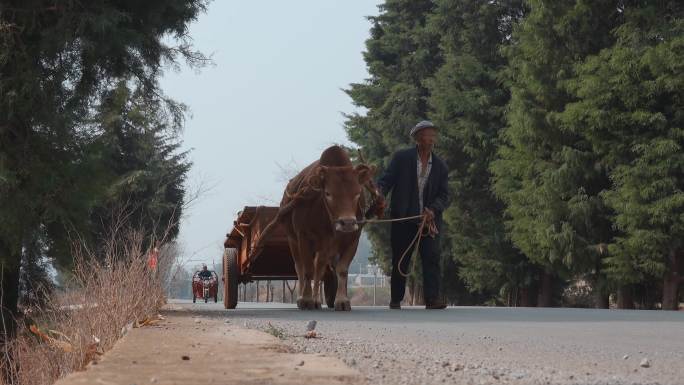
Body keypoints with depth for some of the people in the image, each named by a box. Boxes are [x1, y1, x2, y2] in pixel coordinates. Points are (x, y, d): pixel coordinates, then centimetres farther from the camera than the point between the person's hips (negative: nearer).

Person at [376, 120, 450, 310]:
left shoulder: (440, 166, 10)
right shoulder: (401, 157, 3)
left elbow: (444, 195, 5)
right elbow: (387, 179, -1)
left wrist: (433, 210, -13)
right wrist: (379, 191, -22)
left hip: (429, 219, 2)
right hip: (403, 218, -2)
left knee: (432, 258, -11)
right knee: (400, 261, 4)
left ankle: (432, 298, -15)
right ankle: (396, 300, 15)